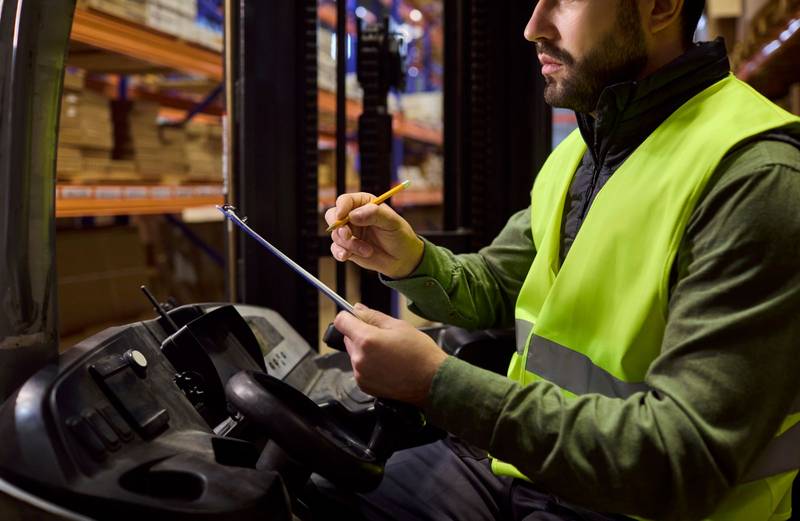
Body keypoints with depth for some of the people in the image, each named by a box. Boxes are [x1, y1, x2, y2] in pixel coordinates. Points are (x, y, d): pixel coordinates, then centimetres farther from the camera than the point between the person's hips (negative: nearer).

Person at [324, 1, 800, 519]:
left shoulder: (755, 178, -23)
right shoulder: (581, 148, 6)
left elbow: (688, 460, -28)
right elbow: (492, 287, 15)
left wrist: (440, 383, -30)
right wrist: (412, 261, -7)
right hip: (525, 462, 7)